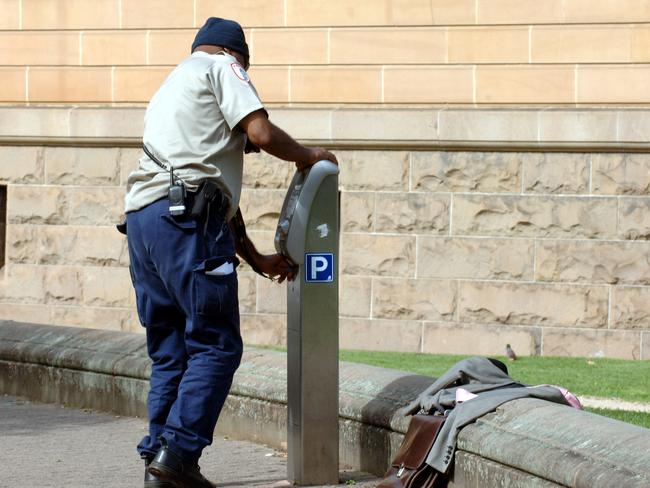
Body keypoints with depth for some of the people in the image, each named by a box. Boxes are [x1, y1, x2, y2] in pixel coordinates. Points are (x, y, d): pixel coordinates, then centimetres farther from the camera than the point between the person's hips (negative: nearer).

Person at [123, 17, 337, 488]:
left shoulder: (169, 89, 34)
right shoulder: (222, 67, 9)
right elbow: (260, 132, -8)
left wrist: (258, 259, 32)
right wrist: (309, 157, 11)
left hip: (143, 217, 9)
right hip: (186, 218, -9)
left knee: (170, 351, 13)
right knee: (216, 345, -6)